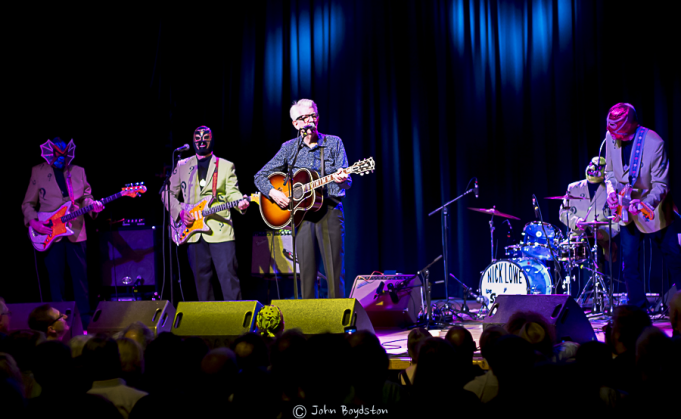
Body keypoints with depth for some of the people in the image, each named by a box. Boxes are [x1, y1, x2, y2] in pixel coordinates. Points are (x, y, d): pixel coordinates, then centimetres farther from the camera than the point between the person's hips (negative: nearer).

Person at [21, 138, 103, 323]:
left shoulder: (79, 171, 8)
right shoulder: (38, 171, 2)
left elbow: (86, 197, 11)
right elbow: (28, 203, 5)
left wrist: (93, 205, -12)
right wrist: (33, 221, -11)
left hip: (75, 232, 1)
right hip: (50, 233, -1)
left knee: (80, 277, 3)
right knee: (55, 279, 3)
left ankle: (85, 319, 10)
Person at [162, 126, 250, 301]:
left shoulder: (226, 166, 10)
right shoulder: (182, 166, 15)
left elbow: (232, 193, 0)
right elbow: (168, 193, 17)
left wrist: (240, 202, -23)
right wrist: (179, 212, 0)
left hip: (220, 231, -3)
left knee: (228, 276, -10)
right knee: (201, 278, 7)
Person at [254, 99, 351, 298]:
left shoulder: (334, 143, 6)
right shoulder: (289, 148, 10)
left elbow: (346, 181, -1)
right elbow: (260, 176, 12)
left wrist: (341, 180, -25)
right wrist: (273, 193, -7)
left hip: (329, 211, -1)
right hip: (301, 213, 1)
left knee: (335, 272, -5)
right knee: (307, 272, 0)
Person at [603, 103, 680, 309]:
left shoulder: (654, 143, -24)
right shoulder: (611, 137, -9)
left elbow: (661, 185, -21)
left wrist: (644, 203, -38)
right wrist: (611, 190, -14)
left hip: (654, 212, -4)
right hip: (627, 213, 4)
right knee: (629, 264, 0)